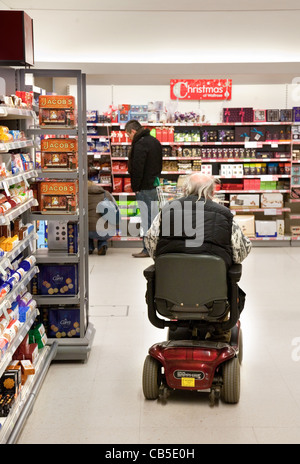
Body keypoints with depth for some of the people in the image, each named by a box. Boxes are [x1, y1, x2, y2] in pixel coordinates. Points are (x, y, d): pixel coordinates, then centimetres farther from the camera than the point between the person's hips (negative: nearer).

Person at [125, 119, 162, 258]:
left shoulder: (140, 145, -16)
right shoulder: (154, 141, 16)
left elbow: (137, 168, -19)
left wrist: (135, 187, -11)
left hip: (144, 187, -10)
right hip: (154, 184, 10)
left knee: (147, 219, -6)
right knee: (154, 217, 13)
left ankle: (147, 249, -2)